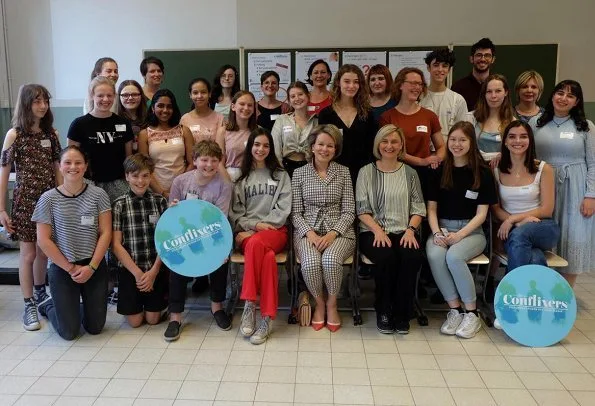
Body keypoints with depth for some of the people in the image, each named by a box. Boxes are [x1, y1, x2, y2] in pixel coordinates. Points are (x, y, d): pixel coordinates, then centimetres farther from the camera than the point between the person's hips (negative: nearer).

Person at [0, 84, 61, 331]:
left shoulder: (51, 132, 6)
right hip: (25, 200, -4)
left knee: (43, 250, 13)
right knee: (28, 252, 1)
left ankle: (40, 292, 32)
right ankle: (29, 306, 10)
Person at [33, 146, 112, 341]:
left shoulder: (98, 194, -4)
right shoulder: (48, 199, -7)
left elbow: (105, 233, -5)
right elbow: (43, 240, -6)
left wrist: (91, 267, -11)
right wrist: (70, 268, -8)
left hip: (95, 266, 1)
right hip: (62, 268, -1)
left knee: (95, 328, 6)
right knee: (69, 332, 4)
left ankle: (80, 306, 38)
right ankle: (49, 306, 34)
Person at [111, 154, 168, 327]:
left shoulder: (160, 201, 1)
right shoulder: (119, 205, -3)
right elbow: (116, 245, -6)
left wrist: (153, 271, -10)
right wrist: (137, 272, -11)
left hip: (156, 268, 1)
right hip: (129, 269, -1)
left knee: (153, 319, 4)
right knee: (135, 321, 1)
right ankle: (136, 304, 32)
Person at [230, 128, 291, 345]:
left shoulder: (281, 175, 15)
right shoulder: (241, 177, 18)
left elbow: (283, 209, 3)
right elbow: (235, 212, 11)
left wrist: (260, 228, -9)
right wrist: (255, 224, -9)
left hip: (275, 230, -1)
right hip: (247, 231, 1)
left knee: (255, 243, -38)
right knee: (267, 255, -36)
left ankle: (249, 306, -33)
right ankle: (267, 317, -33)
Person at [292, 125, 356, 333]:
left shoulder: (343, 172, 8)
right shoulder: (299, 173, 8)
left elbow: (349, 210, 3)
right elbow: (296, 212, 5)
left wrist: (333, 233, -13)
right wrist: (309, 233, -13)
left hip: (338, 231, 0)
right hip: (307, 231, 0)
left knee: (331, 260, -33)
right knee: (310, 263, -32)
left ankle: (332, 304, -3)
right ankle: (319, 303, 0)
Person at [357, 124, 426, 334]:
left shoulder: (410, 173, 13)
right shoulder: (366, 172, 6)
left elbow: (418, 208, 9)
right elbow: (362, 209, 0)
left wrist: (410, 230, -9)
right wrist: (378, 231, -15)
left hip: (404, 231, 2)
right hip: (374, 231, -2)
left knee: (412, 257, -30)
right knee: (386, 257, -32)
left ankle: (402, 313, -9)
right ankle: (383, 312, -8)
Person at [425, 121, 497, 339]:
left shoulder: (482, 172, 1)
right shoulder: (439, 171, 9)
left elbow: (481, 213, -3)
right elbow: (431, 208, 7)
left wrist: (459, 235, -16)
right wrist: (437, 233, -10)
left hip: (471, 230, -2)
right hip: (442, 227, 2)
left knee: (454, 256, -33)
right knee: (434, 255, -31)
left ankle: (472, 313, -14)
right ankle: (454, 310, -14)